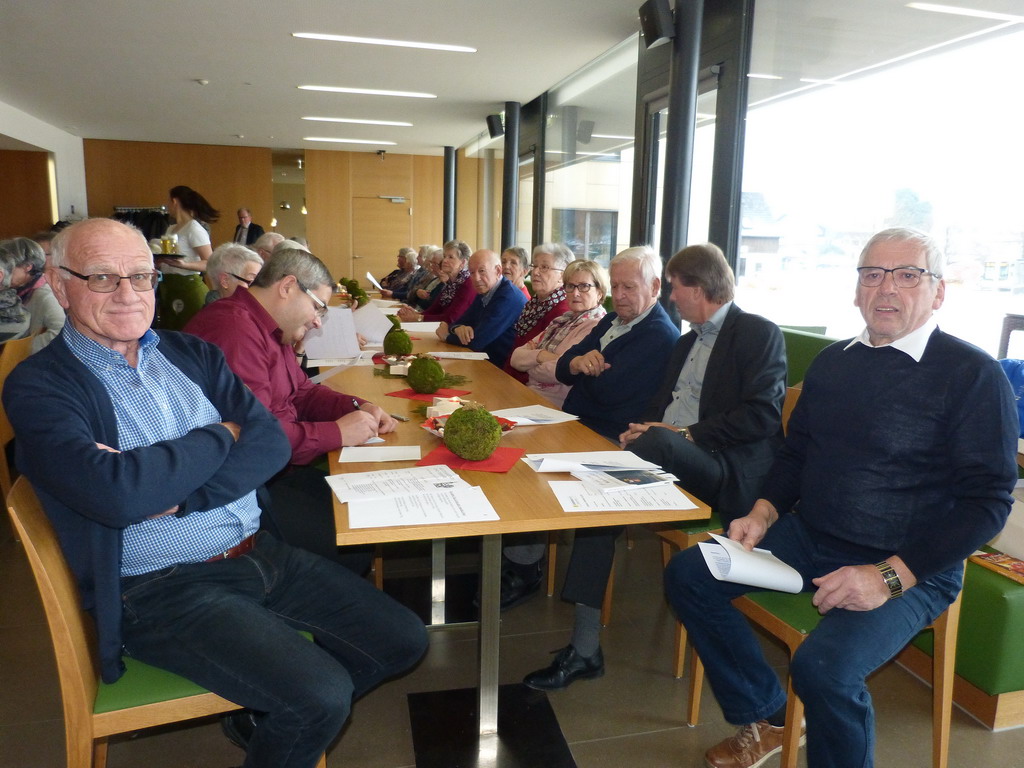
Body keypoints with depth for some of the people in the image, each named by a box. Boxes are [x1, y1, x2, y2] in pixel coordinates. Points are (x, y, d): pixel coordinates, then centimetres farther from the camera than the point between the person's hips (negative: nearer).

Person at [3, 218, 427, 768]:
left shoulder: (194, 355, 9)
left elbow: (272, 442, -3)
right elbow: (114, 494, -24)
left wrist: (176, 494, -19)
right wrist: (221, 436, -10)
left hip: (260, 553, 6)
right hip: (162, 590, -6)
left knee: (402, 641, 5)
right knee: (321, 696, -21)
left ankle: (271, 714, 28)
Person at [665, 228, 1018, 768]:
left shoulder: (973, 375, -10)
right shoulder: (832, 361, 9)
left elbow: (987, 501, -13)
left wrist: (889, 576, -22)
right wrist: (764, 513, -3)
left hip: (909, 569, -6)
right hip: (808, 537, 7)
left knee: (823, 666, -31)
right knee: (687, 576, -3)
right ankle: (766, 717, 14)